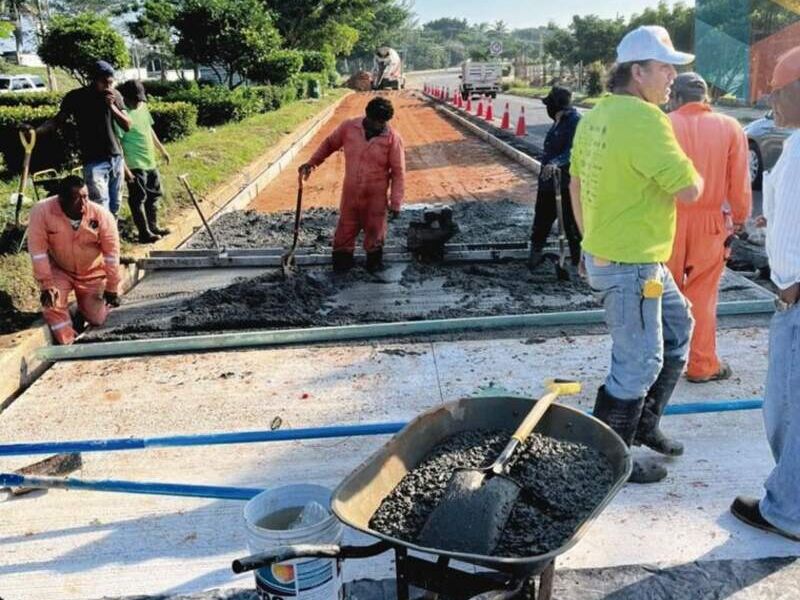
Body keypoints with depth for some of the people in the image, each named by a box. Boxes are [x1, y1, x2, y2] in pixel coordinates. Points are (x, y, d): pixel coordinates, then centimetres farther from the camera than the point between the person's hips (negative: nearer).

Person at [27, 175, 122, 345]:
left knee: (97, 319, -1)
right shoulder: (42, 211, -26)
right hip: (59, 270, 0)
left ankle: (85, 303, 35)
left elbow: (112, 252, -17)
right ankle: (67, 343, 2)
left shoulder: (102, 215, -26)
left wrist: (112, 288, -12)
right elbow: (37, 249, -22)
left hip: (93, 272, 0)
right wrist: (45, 284, -23)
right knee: (52, 303, -22)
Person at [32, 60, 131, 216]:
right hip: (94, 161, -4)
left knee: (115, 207, 10)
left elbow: (127, 126, 1)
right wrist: (36, 131, -16)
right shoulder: (76, 97, -5)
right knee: (102, 210, -14)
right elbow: (57, 120, 1)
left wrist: (112, 106, -14)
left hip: (116, 158, 4)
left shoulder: (115, 95, 4)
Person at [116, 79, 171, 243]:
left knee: (154, 194, 18)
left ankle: (153, 226, 31)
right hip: (135, 165, -9)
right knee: (138, 199, 1)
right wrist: (124, 168, -25)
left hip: (150, 162, 9)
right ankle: (145, 233, 8)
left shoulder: (143, 108, 6)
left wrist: (162, 149, 24)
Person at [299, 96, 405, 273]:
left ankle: (374, 262, 32)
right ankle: (341, 263, 26)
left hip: (376, 198, -2)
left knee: (374, 232, 12)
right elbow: (329, 143, 12)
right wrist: (311, 163, 8)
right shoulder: (349, 127, -5)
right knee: (344, 232, 11)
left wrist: (395, 201, -12)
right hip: (350, 195, 2)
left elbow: (398, 172, -10)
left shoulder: (393, 138, -12)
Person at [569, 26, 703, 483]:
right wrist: (689, 172, 1)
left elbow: (576, 183, 15)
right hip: (631, 266, -10)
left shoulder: (596, 116, 8)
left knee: (677, 326, 24)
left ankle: (645, 425, 36)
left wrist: (592, 241, 22)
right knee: (639, 364, 3)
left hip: (607, 254, 10)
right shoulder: (645, 119, -21)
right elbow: (689, 191, -23)